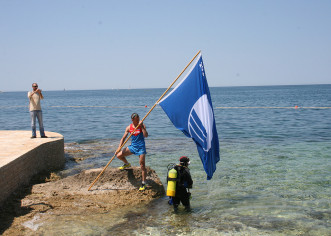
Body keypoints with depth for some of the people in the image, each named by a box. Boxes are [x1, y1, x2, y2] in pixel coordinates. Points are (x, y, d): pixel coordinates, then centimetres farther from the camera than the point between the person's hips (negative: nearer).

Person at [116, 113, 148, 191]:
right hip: (132, 146, 4)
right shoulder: (129, 128, 2)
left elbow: (146, 135, -19)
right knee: (119, 155, -4)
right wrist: (119, 147, -6)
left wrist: (141, 126, -22)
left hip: (141, 147, -4)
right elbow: (123, 138, 4)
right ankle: (127, 164, 28)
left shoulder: (142, 125, -5)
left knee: (142, 165, -7)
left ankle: (143, 183, 1)